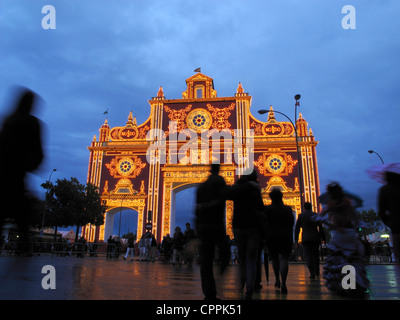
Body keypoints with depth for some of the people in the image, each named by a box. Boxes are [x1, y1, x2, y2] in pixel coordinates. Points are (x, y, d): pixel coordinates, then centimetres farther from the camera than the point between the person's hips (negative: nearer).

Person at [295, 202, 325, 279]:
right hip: (316, 237, 2)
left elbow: (297, 228, 1)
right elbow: (321, 228, 4)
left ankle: (312, 274, -8)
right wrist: (323, 238, 9)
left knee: (308, 255, 0)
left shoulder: (301, 216, 3)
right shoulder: (316, 215, 5)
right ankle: (317, 272, 22)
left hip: (306, 238, -2)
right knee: (316, 254, 17)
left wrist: (296, 239, 5)